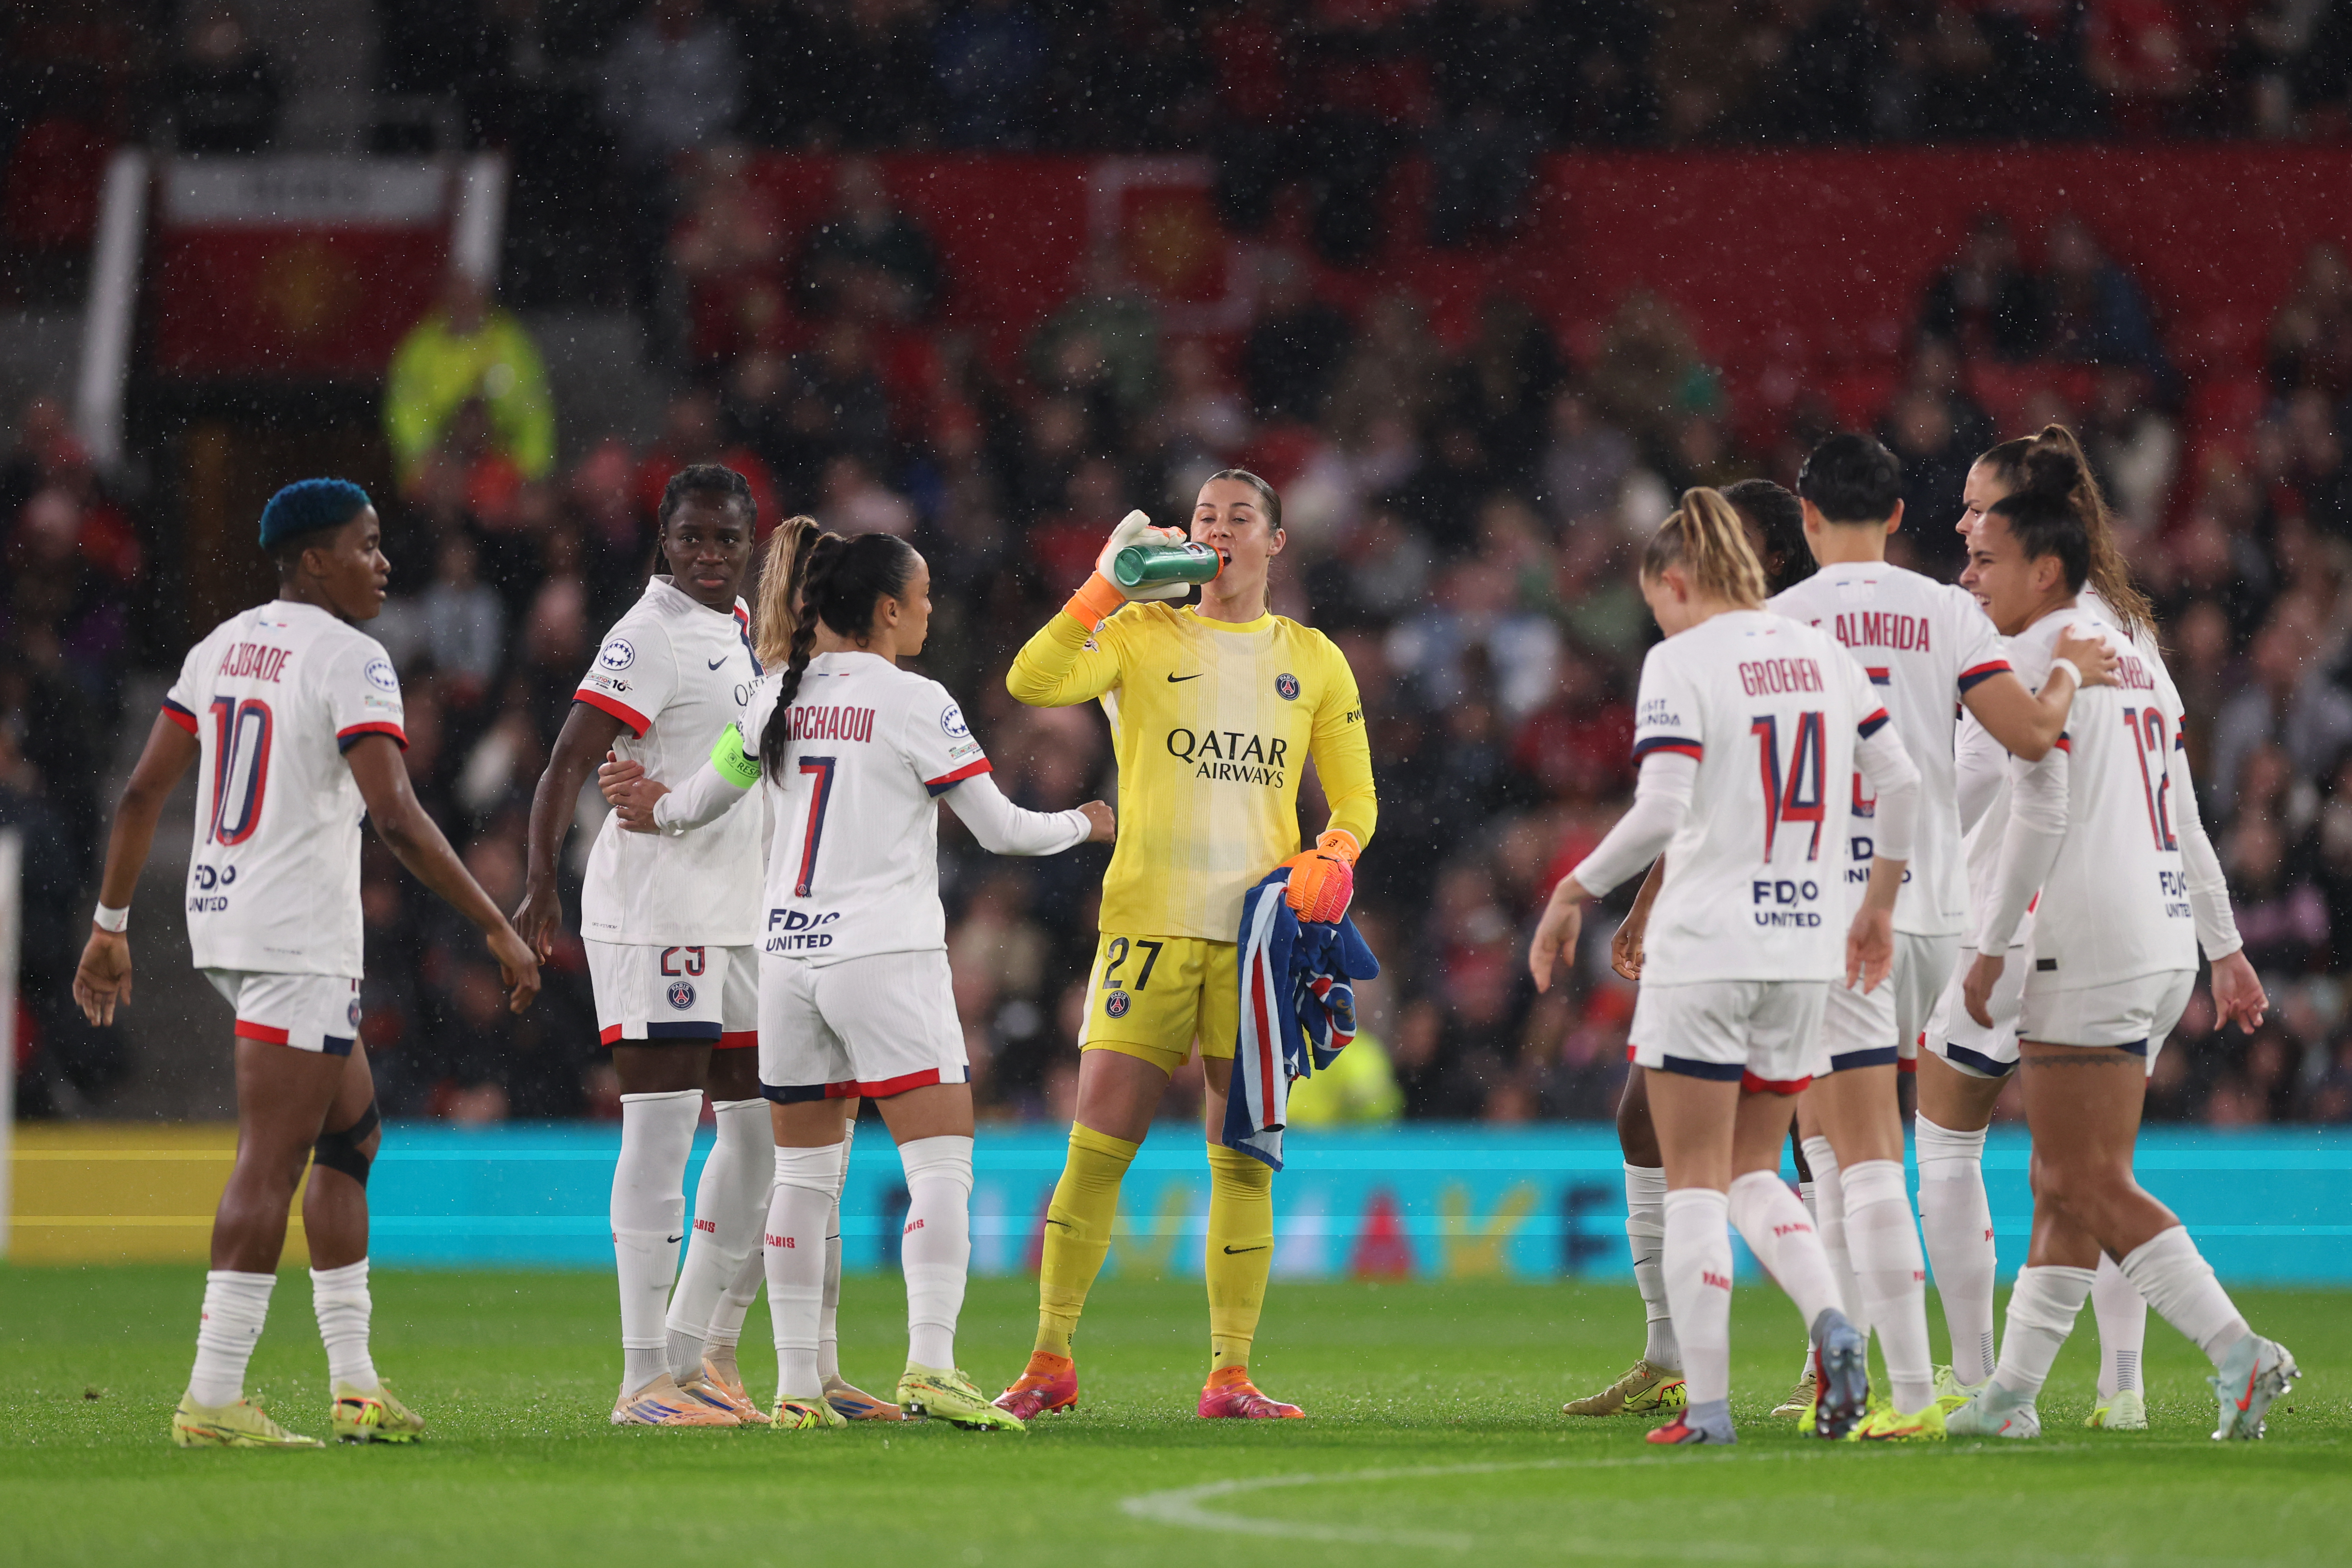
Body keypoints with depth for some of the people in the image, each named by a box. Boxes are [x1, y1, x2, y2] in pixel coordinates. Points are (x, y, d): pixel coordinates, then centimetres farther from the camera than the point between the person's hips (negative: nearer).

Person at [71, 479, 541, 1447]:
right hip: (300, 939, -9)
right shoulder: (348, 659, -11)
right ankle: (213, 1399, -11)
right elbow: (397, 818, -20)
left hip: (221, 921, 9)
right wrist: (499, 930, -17)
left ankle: (355, 1383, 16)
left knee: (352, 1133, 17)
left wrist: (110, 924, 20)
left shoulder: (222, 646, 13)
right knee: (271, 1162, -8)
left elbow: (142, 795, 13)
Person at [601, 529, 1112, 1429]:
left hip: (786, 958, 6)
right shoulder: (915, 705, -7)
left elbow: (702, 800, 20)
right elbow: (999, 828, -3)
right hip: (885, 956, -6)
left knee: (804, 1174, 11)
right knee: (941, 1162, -7)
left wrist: (654, 809, 43)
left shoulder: (777, 698, 8)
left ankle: (796, 1384, 9)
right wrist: (1082, 826, 16)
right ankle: (930, 1364, -21)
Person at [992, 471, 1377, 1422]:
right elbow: (1034, 682, -10)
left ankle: (1229, 1377, 3)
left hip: (1259, 929, 2)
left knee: (1244, 1159, 0)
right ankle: (1050, 1362, 2)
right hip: (1148, 919, -2)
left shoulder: (1313, 662, 13)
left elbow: (1355, 799, 15)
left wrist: (1332, 861, -5)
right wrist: (1109, 587, -16)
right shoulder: (1143, 635, 6)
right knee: (1098, 1145, -6)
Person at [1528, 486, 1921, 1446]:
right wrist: (1878, 906, 23)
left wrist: (1575, 892, -9)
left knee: (1695, 1182, 2)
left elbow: (1661, 813, -19)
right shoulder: (1821, 654, 9)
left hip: (1705, 946, -6)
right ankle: (1832, 1323, -10)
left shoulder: (1681, 663, -9)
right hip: (1806, 951, 6)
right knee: (1754, 1172, 16)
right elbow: (1901, 783, 11)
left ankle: (1705, 1405, -3)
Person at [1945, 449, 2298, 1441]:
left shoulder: (2036, 655, -9)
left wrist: (1990, 947, -11)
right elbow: (2178, 814, 20)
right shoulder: (2137, 660, 18)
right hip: (2163, 941, 9)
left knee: (2089, 1185, -8)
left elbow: (2040, 811, -16)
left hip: (2089, 949, -9)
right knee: (2064, 1184, 10)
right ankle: (2012, 1392, 10)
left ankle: (2238, 1351, -16)